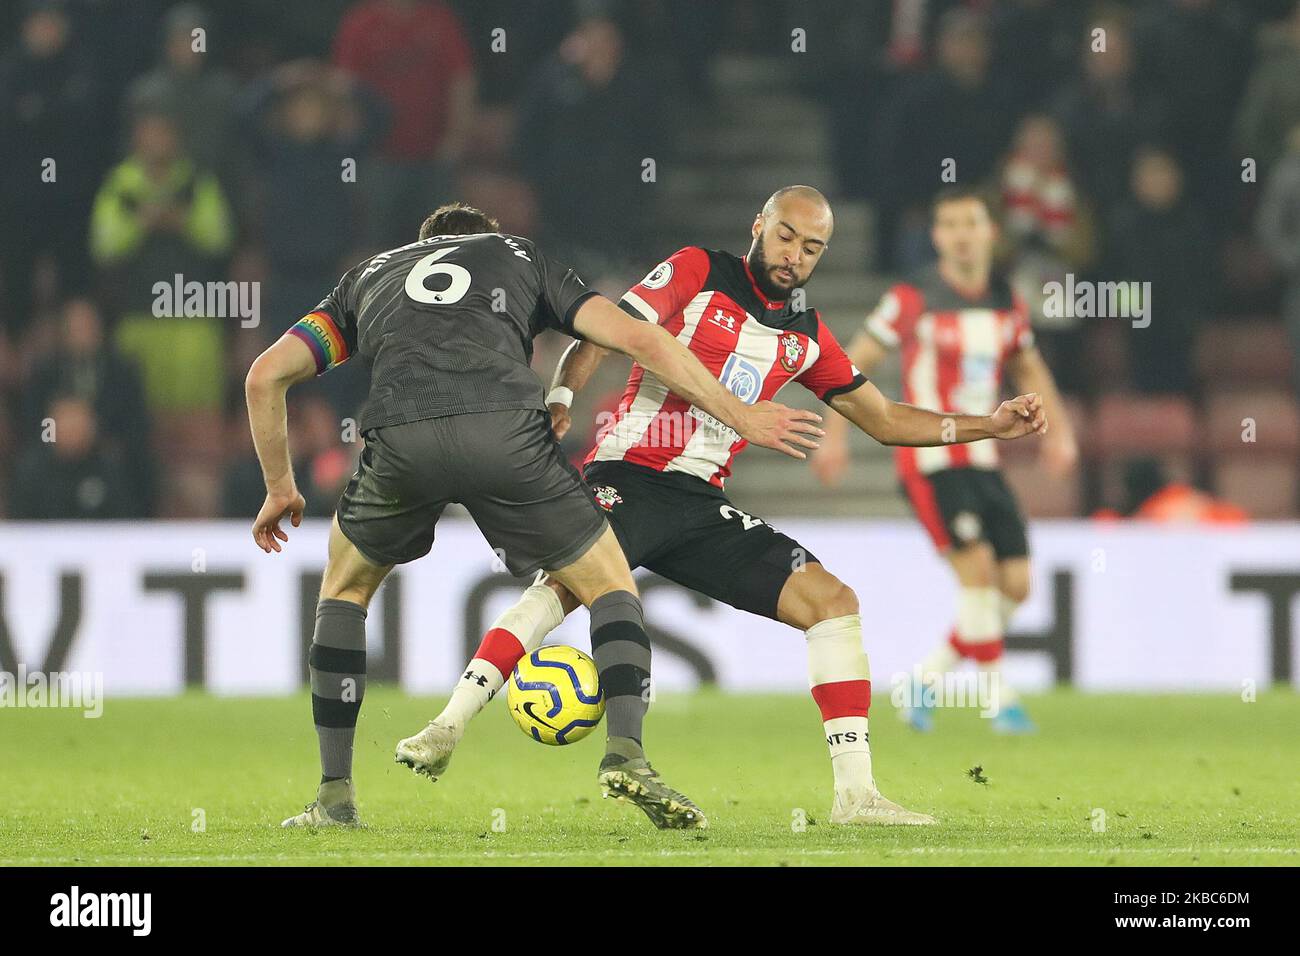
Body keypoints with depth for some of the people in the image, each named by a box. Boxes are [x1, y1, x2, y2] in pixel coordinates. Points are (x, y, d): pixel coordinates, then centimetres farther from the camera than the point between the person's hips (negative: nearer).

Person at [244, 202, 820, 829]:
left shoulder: (369, 275, 37)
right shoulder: (521, 258, 34)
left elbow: (265, 376, 28)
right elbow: (637, 338, 21)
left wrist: (280, 488, 39)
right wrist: (742, 417, 24)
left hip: (399, 437, 1)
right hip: (506, 432, -1)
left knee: (344, 589, 28)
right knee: (611, 589, 17)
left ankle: (335, 795, 22)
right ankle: (626, 750, -7)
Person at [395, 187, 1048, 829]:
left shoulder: (807, 337, 17)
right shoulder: (696, 273, 1)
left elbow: (883, 420, 25)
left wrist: (989, 426, 15)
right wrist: (560, 399, -26)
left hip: (702, 504, 6)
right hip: (629, 478, -6)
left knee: (832, 601, -5)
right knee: (572, 579, -34)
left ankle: (855, 794, -5)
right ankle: (448, 728, -34)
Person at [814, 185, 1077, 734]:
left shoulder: (1006, 304, 7)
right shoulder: (914, 300, -9)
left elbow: (1029, 368, 23)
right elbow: (853, 364, -3)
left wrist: (1058, 431, 11)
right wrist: (835, 436, -10)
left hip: (982, 459, 6)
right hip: (931, 460, -6)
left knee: (1015, 585, 2)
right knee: (979, 571, -18)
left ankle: (928, 679, 17)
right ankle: (1000, 696, -7)